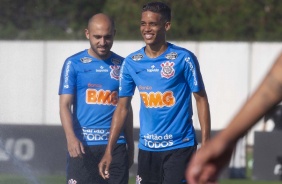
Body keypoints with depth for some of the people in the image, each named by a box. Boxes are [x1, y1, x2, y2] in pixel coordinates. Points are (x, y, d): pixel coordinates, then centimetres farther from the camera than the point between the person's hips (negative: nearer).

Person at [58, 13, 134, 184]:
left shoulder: (122, 65, 11)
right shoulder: (74, 64, 2)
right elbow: (65, 104, -4)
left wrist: (130, 146, 15)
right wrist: (71, 137, -20)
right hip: (83, 145, -3)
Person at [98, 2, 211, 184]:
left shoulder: (183, 58, -6)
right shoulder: (131, 63, 5)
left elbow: (201, 100, -2)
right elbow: (122, 107, 9)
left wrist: (206, 146, -9)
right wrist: (109, 151, 4)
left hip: (179, 147, -5)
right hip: (147, 148, 5)